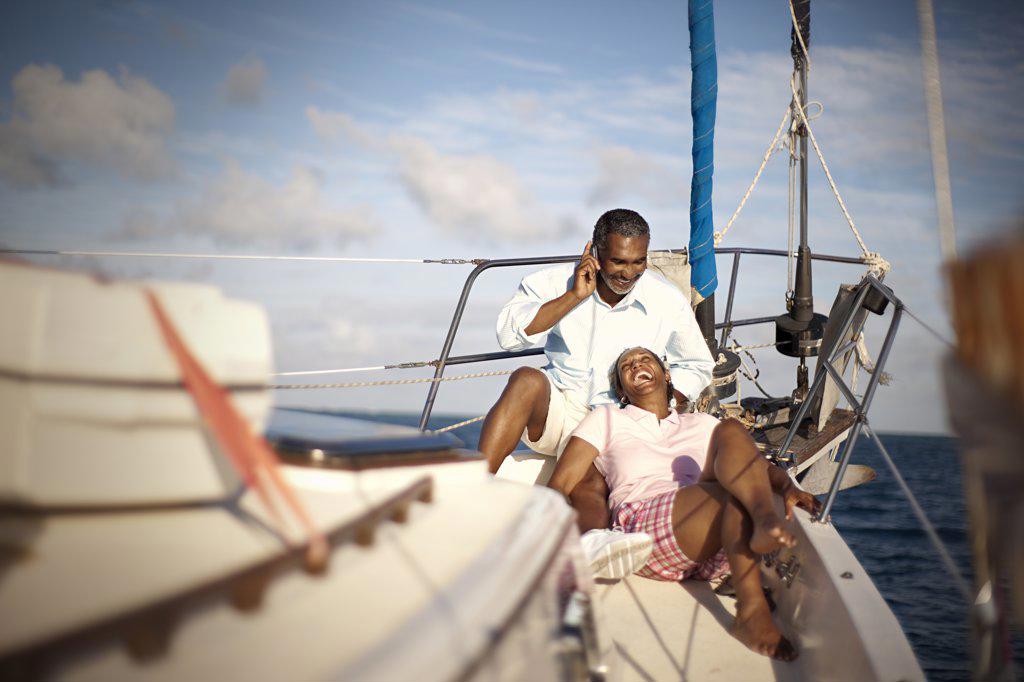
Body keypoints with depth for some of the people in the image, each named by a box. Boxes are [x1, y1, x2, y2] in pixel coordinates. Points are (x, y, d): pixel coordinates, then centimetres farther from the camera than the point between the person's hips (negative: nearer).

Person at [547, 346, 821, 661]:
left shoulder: (703, 424, 33)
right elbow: (560, 484, 13)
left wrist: (788, 486, -1)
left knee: (731, 431, -23)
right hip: (641, 525, -3)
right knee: (741, 490, -31)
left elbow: (762, 466, 24)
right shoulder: (606, 419, 25)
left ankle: (764, 521, -50)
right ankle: (752, 614, -49)